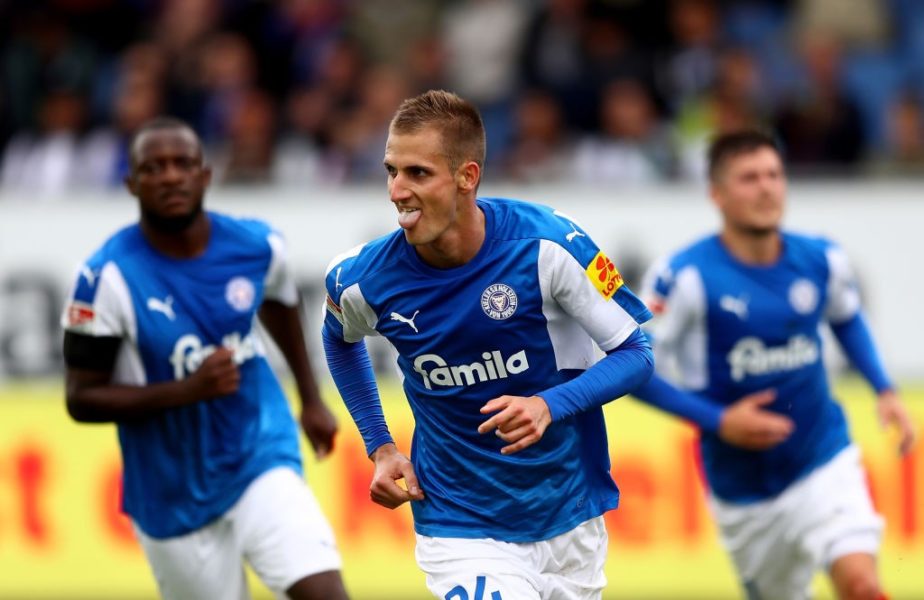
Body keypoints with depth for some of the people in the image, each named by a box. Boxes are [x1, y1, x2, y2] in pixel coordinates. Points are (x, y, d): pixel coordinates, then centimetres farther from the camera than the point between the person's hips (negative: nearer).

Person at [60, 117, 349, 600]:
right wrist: (188, 389, -27)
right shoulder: (108, 276, -17)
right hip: (172, 497, -2)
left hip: (261, 464, 2)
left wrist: (311, 400, 25)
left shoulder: (257, 246, -6)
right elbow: (81, 399, -15)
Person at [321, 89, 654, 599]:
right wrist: (379, 447, 6)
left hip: (570, 518, 1)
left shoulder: (547, 245, -18)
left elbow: (634, 354, -9)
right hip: (461, 531, -1)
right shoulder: (367, 281, -12)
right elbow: (339, 336, 14)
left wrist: (549, 405, -27)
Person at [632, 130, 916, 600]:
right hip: (742, 487, -1)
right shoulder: (685, 277, -16)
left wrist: (884, 390, 6)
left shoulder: (822, 261, -3)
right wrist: (718, 422, -20)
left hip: (825, 462, 1)